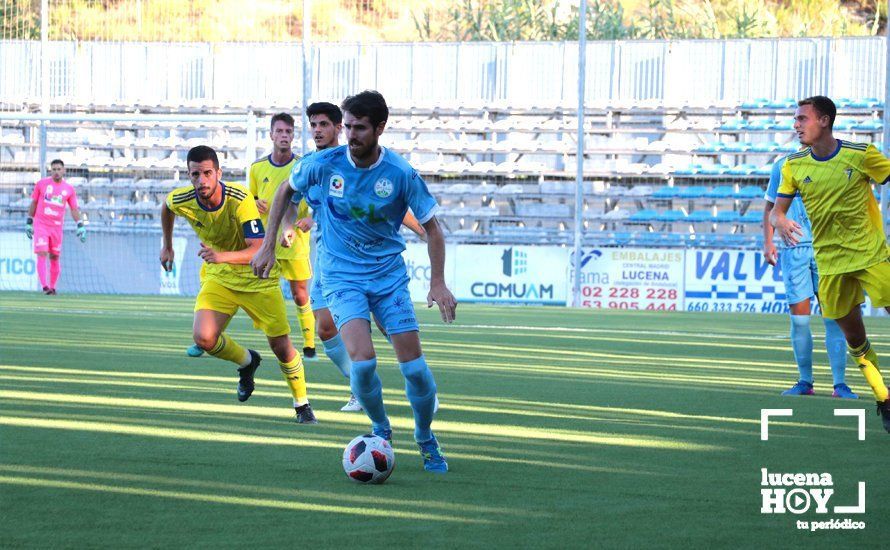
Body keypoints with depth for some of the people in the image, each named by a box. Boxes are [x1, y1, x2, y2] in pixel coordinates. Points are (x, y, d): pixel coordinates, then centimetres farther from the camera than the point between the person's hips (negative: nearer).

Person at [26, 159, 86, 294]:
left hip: (57, 227, 2)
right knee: (42, 255, -14)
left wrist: (81, 226, -5)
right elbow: (34, 203, 9)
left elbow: (74, 209, 7)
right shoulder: (41, 184, 1)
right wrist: (29, 222, 8)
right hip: (40, 225, -2)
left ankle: (52, 287, 17)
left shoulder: (69, 189, 4)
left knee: (55, 258, 6)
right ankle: (44, 286, -21)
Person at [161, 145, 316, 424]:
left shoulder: (240, 199, -29)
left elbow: (258, 249, -34)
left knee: (281, 346, -3)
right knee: (204, 338, -18)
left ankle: (302, 405, 22)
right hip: (220, 278, 3)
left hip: (258, 278, -3)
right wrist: (167, 246, 20)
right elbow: (166, 208, 11)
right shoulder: (181, 200, -16)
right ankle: (247, 362, 16)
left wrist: (223, 256, -50)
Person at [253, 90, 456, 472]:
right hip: (342, 278, -1)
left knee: (414, 367, -5)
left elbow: (430, 227, 1)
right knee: (363, 362, -21)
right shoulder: (324, 164, -10)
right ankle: (380, 429, 7)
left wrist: (438, 282, -7)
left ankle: (425, 438, 22)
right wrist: (268, 246, 7)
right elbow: (286, 191, 10)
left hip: (390, 275, 1)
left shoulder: (401, 174, -11)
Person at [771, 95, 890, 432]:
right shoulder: (794, 166, 2)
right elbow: (777, 210, 4)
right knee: (854, 339, 7)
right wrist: (780, 222, -19)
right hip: (830, 262, 3)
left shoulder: (861, 155, -7)